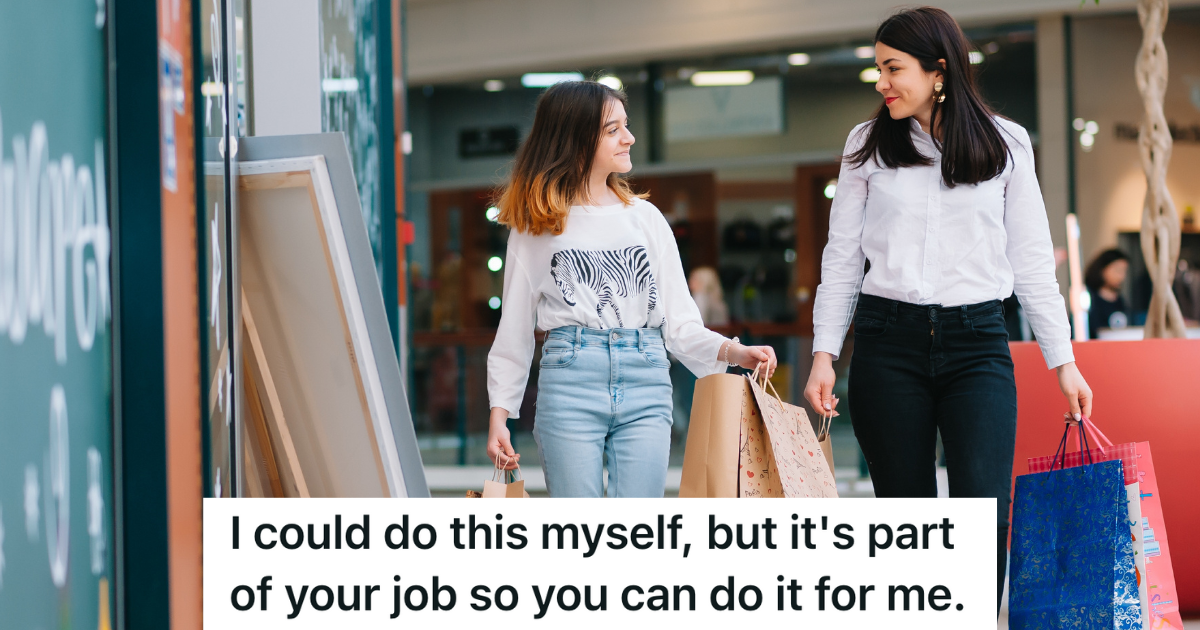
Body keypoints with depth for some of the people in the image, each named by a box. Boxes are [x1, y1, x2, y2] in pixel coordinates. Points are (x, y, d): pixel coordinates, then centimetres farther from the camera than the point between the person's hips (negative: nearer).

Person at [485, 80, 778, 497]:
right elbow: (514, 330, 11)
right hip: (570, 378, -2)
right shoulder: (536, 228, 9)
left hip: (646, 385, 2)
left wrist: (735, 353, -5)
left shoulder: (645, 218, 16)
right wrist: (499, 415, 4)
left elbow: (679, 322, 12)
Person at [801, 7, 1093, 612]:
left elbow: (1031, 262, 9)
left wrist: (1063, 361, 6)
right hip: (888, 341, 1)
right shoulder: (867, 146, 9)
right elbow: (841, 257, 10)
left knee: (982, 511, -16)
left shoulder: (1005, 144, 7)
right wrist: (824, 354, 1)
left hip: (977, 342, -1)